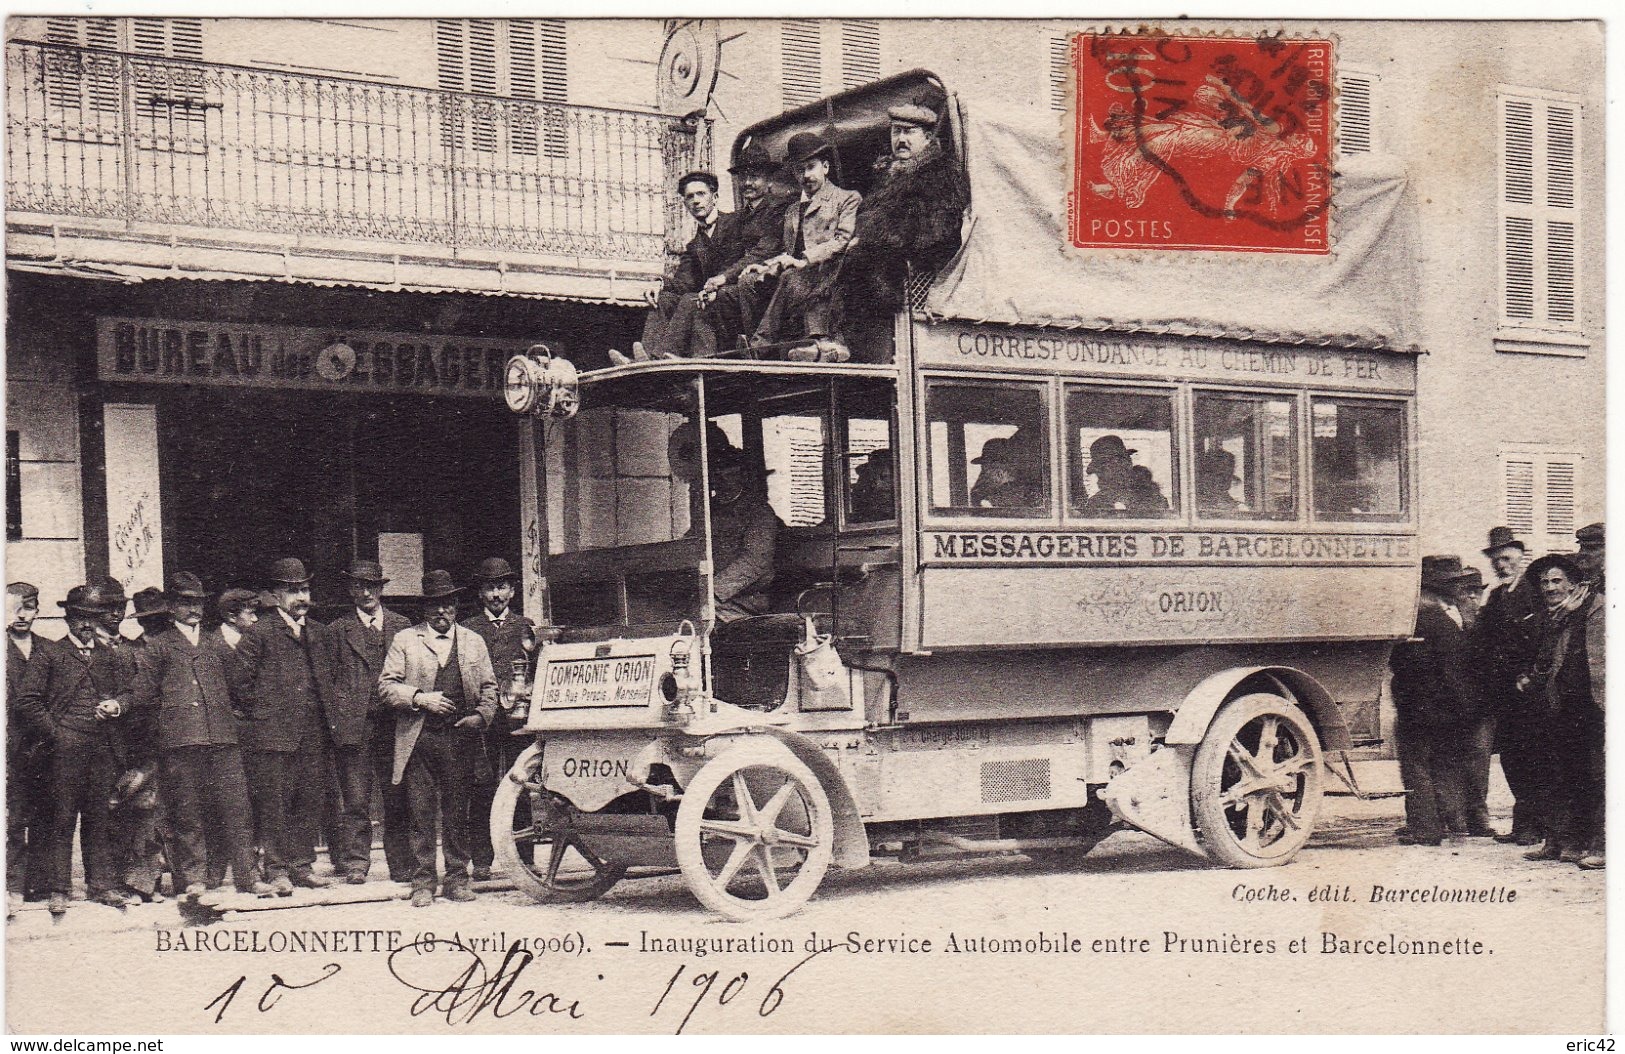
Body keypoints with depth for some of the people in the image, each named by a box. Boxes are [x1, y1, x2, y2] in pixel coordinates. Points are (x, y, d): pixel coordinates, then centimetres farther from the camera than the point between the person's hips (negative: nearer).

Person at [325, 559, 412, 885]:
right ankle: (355, 864, 5)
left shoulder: (401, 626, 14)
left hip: (394, 723, 1)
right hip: (353, 725, -1)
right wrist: (334, 719, -2)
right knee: (355, 800, -1)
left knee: (398, 799, 1)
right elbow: (329, 678, 7)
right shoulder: (338, 630, 10)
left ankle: (401, 864, 8)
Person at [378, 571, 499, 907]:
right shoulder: (405, 640, 9)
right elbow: (386, 685, 4)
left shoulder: (473, 642, 16)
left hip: (460, 739, 2)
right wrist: (419, 698, -10)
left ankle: (457, 880, 11)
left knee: (457, 815, 4)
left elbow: (489, 687, 16)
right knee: (421, 815, -2)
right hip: (418, 740, -2)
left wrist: (482, 716, -2)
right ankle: (422, 883, 2)